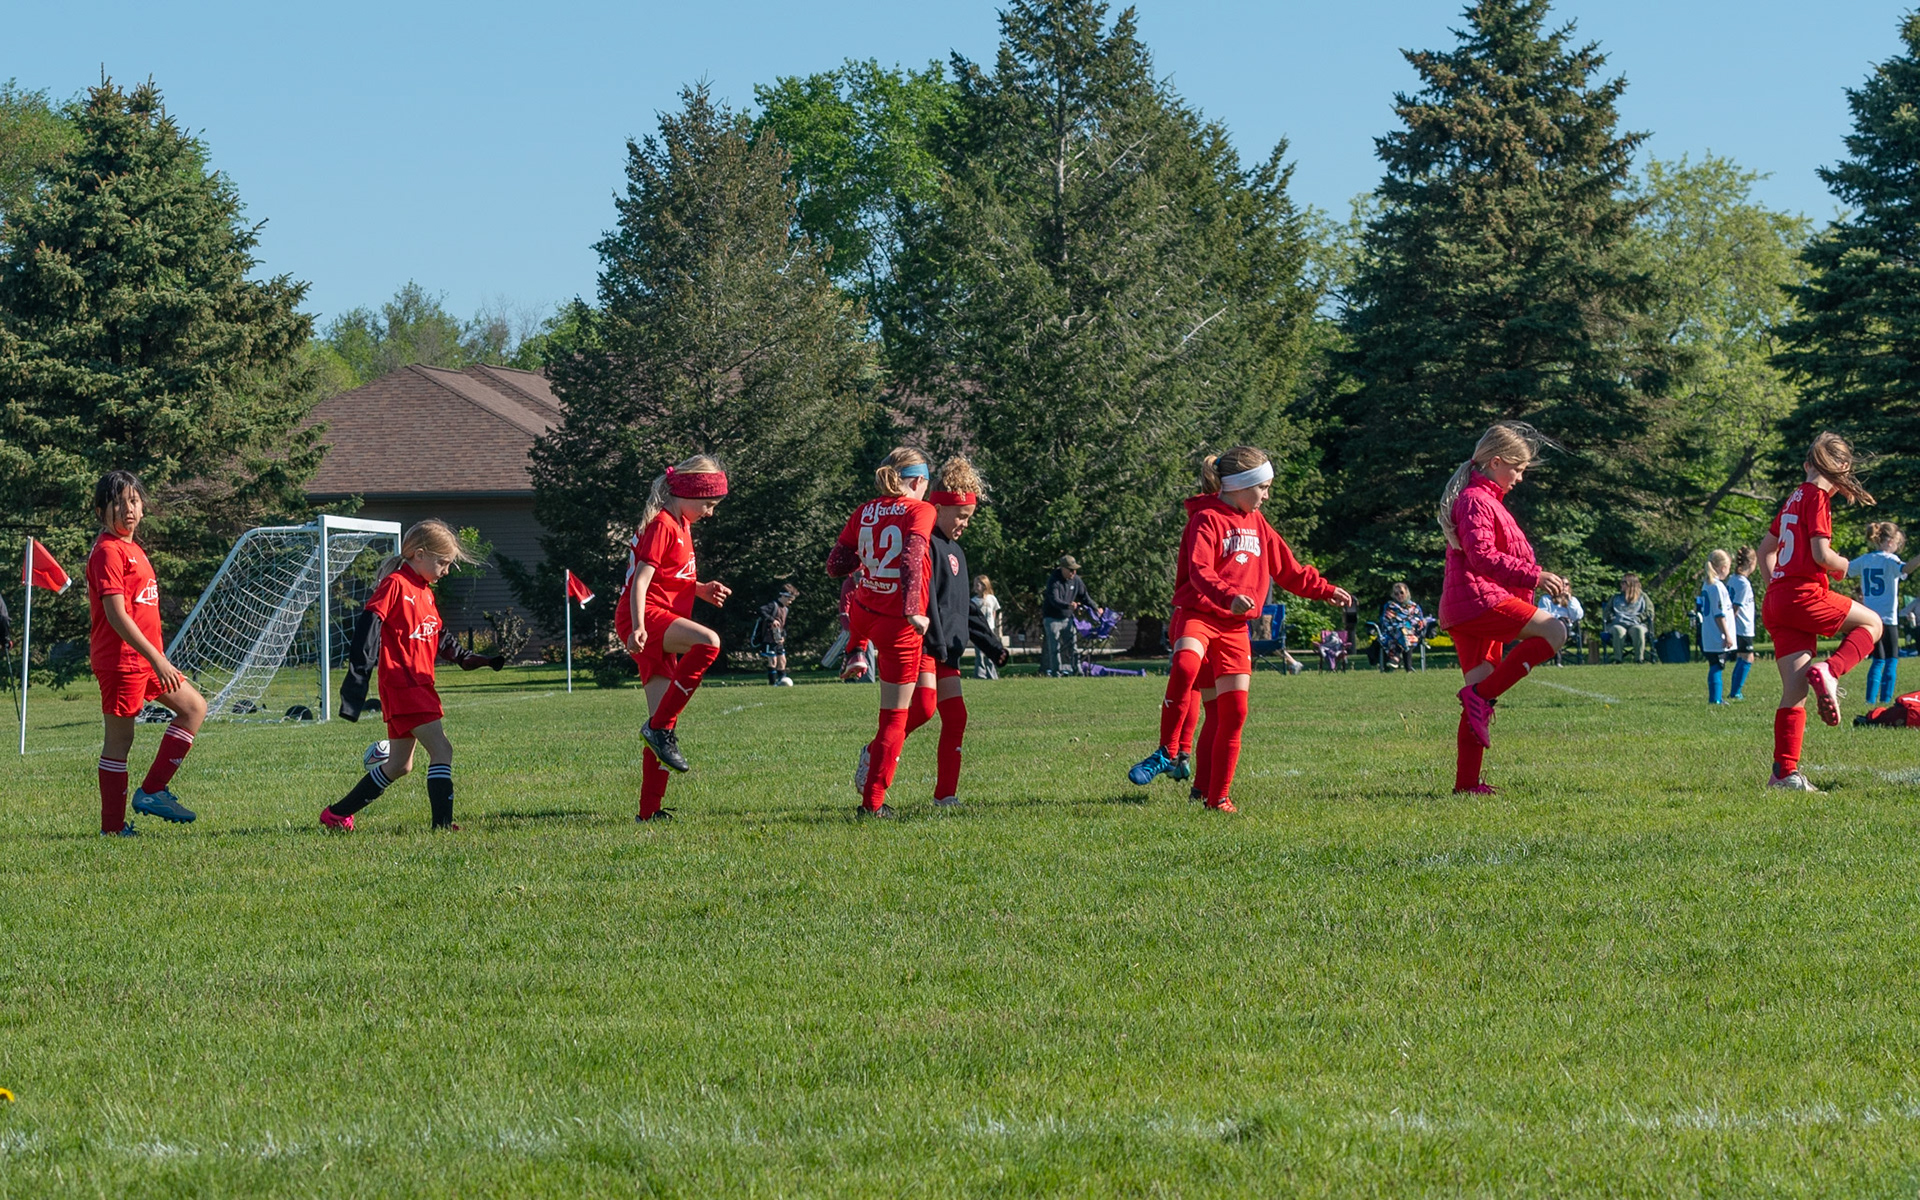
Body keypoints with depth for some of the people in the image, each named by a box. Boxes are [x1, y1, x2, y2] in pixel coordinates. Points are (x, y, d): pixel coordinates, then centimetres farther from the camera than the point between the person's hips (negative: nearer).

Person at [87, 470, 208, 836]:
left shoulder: (132, 549, 15)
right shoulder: (108, 551, -15)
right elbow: (116, 614, -22)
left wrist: (157, 659, 21)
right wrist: (157, 659, -24)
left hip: (146, 659, 10)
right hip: (120, 658, -10)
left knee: (194, 707, 10)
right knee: (119, 739, -3)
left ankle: (153, 789, 9)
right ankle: (113, 827, 3)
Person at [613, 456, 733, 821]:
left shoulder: (681, 527, 22)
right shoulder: (662, 525, -9)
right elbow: (641, 579, -19)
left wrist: (701, 590, 17)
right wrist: (637, 626, -30)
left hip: (659, 629, 10)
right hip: (646, 614, -10)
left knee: (665, 721, 5)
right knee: (708, 642, -34)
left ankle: (649, 811, 7)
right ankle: (660, 727, -29)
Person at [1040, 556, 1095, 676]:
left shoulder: (1076, 580, -1)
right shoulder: (1054, 580, -19)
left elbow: (1084, 597, 10)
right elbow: (1055, 600, -30)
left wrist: (1095, 607, -3)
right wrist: (1069, 605, -46)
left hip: (1067, 618, 5)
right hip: (1052, 618, -5)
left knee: (1072, 645, 4)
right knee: (1054, 647, -7)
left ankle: (1076, 669, 8)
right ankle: (1056, 671, -5)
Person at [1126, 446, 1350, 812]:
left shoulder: (1257, 525, 17)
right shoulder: (1206, 520, -7)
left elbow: (1289, 571, 28)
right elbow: (1199, 572, -23)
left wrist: (1325, 590, 27)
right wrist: (1229, 596, -40)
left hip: (1235, 627, 7)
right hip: (1197, 615, -6)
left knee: (1234, 710, -1)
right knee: (1186, 667, -37)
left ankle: (1217, 795, 7)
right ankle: (1167, 752, -25)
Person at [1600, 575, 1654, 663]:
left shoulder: (1643, 597, 23)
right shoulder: (1616, 597, 31)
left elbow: (1649, 613, 12)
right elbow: (1606, 612, 23)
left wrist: (1638, 618, -4)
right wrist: (1612, 617, 1)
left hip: (1637, 624, -1)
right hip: (1618, 624, 1)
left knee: (1638, 630, -40)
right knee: (1618, 631, -39)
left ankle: (1639, 658, -44)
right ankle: (1617, 658, -47)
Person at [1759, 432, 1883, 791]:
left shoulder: (1795, 499, 20)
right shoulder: (1817, 497, -6)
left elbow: (1766, 549, 27)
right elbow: (1821, 554, -15)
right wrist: (1850, 568, 3)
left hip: (1776, 601, 8)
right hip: (1805, 595, -8)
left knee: (1795, 690, 3)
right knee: (1871, 623, 9)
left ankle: (1784, 772, -4)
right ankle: (1829, 672, -14)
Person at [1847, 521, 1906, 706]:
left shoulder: (1864, 560, 7)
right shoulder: (1889, 559, -10)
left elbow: (1843, 571, 20)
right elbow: (1904, 569, -31)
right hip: (1887, 618, -6)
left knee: (1877, 660, 13)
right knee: (1891, 660, 3)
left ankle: (1871, 699, 7)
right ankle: (1885, 699, -4)